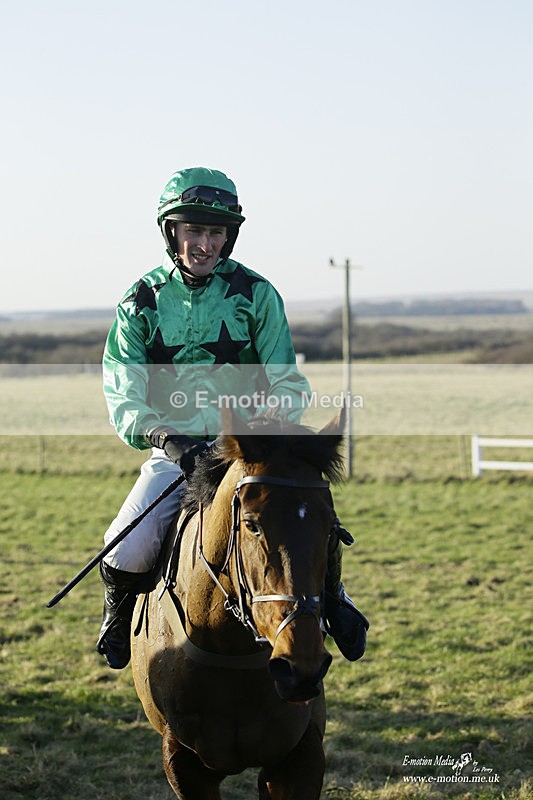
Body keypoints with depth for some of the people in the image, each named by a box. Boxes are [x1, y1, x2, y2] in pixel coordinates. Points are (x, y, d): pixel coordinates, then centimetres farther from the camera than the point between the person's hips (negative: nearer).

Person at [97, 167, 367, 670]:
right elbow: (122, 393, -7)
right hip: (174, 452, 0)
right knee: (125, 557, -18)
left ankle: (331, 597, 14)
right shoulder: (142, 302, 1)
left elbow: (286, 383, 0)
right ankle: (121, 612, 18)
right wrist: (166, 437, -25)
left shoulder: (256, 295, 1)